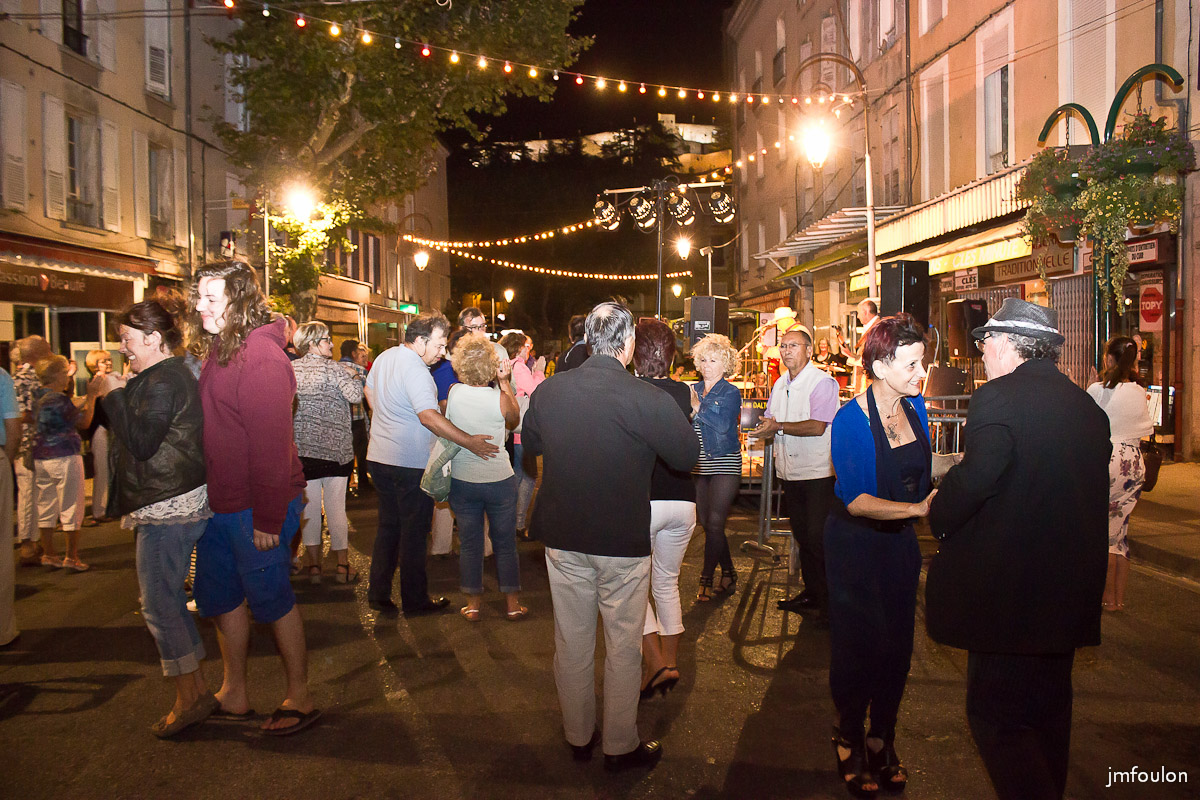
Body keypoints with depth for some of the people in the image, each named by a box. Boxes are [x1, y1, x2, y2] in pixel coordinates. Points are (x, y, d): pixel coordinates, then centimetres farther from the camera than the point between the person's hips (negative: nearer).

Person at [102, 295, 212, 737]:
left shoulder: (162, 380, -16)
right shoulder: (174, 374, 18)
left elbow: (142, 442, -22)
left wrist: (114, 396, -13)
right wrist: (119, 395, 13)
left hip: (168, 507, -11)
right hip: (182, 502, 11)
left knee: (159, 604, -3)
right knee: (170, 600, 16)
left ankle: (190, 699, 6)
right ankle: (197, 692, 23)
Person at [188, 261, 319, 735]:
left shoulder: (261, 355, -19)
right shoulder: (215, 350, 11)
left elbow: (271, 442, -23)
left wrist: (267, 518, -22)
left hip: (257, 507, -10)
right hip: (220, 502, 10)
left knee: (270, 598, 2)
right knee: (219, 596, 18)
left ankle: (299, 698, 19)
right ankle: (234, 695, 34)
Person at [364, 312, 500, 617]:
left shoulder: (385, 357, 7)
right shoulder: (414, 369, -21)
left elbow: (369, 391, 23)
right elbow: (429, 417, -31)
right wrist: (470, 441, -32)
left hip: (379, 456, 9)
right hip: (411, 463, -8)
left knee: (388, 525, 18)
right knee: (414, 531, 5)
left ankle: (378, 594, 22)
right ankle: (415, 600, 16)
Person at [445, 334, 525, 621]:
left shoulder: (454, 392, -10)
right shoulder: (499, 398, -17)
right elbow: (514, 420, 3)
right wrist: (504, 382, 0)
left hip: (462, 481, 2)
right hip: (499, 479, -2)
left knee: (469, 543, 13)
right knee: (505, 543, 12)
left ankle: (473, 604, 23)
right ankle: (512, 603, 22)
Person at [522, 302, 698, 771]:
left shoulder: (548, 391, -6)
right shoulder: (647, 399, -19)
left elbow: (530, 445, 12)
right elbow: (688, 456, -7)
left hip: (563, 538, 4)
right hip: (623, 543, -4)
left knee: (572, 641, 18)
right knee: (623, 646, 13)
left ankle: (577, 737, 34)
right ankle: (620, 746, 27)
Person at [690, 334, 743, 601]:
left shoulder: (730, 393, -3)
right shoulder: (694, 390, 11)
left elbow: (723, 424, -18)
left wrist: (697, 407, -21)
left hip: (724, 464, -5)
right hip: (699, 466, 5)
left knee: (714, 523, -8)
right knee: (707, 523, 8)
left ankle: (706, 580, 1)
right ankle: (728, 573, 24)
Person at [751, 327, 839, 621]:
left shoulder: (822, 382, -10)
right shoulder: (780, 384, 14)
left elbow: (817, 427, -21)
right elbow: (770, 422, 19)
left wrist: (778, 426, -22)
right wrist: (764, 430, -4)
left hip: (818, 473, -7)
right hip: (789, 472, 7)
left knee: (818, 538, -6)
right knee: (802, 536, 15)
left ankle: (829, 600, 6)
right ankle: (811, 592, 27)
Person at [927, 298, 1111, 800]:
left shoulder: (997, 400, -17)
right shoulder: (1088, 407, 8)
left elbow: (970, 482, -24)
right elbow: (1089, 490, 13)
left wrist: (937, 518, -5)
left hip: (1009, 589, -9)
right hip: (1070, 590, 9)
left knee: (996, 716, 1)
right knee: (1048, 709, 23)